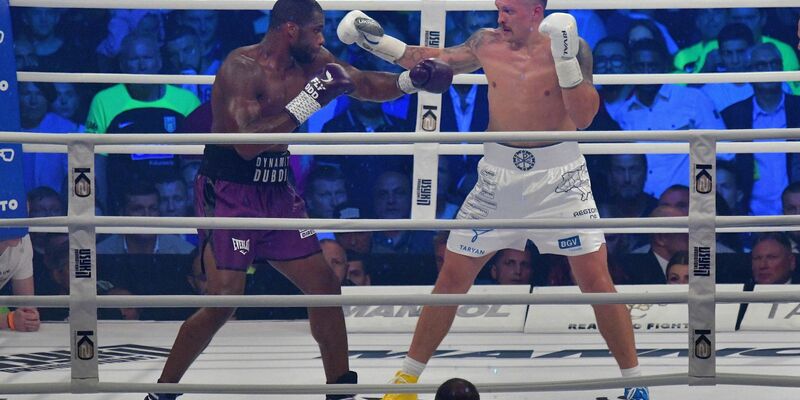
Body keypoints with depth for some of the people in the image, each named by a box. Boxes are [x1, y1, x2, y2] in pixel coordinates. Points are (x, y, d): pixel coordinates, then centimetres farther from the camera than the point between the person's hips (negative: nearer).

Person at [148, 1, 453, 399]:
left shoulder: (310, 63, 3)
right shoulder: (242, 67, -20)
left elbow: (366, 86, 15)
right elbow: (247, 143, -30)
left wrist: (411, 80, -3)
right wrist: (306, 104, -32)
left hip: (278, 194, 8)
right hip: (229, 195, -8)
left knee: (325, 285, 6)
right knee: (223, 300, -14)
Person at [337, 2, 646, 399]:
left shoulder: (572, 48, -9)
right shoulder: (487, 44, 0)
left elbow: (584, 117, -17)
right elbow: (433, 61, 15)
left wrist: (566, 57, -26)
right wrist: (374, 40, 7)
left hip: (558, 174, -3)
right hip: (499, 172, 3)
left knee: (595, 278, -6)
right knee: (452, 276, 4)